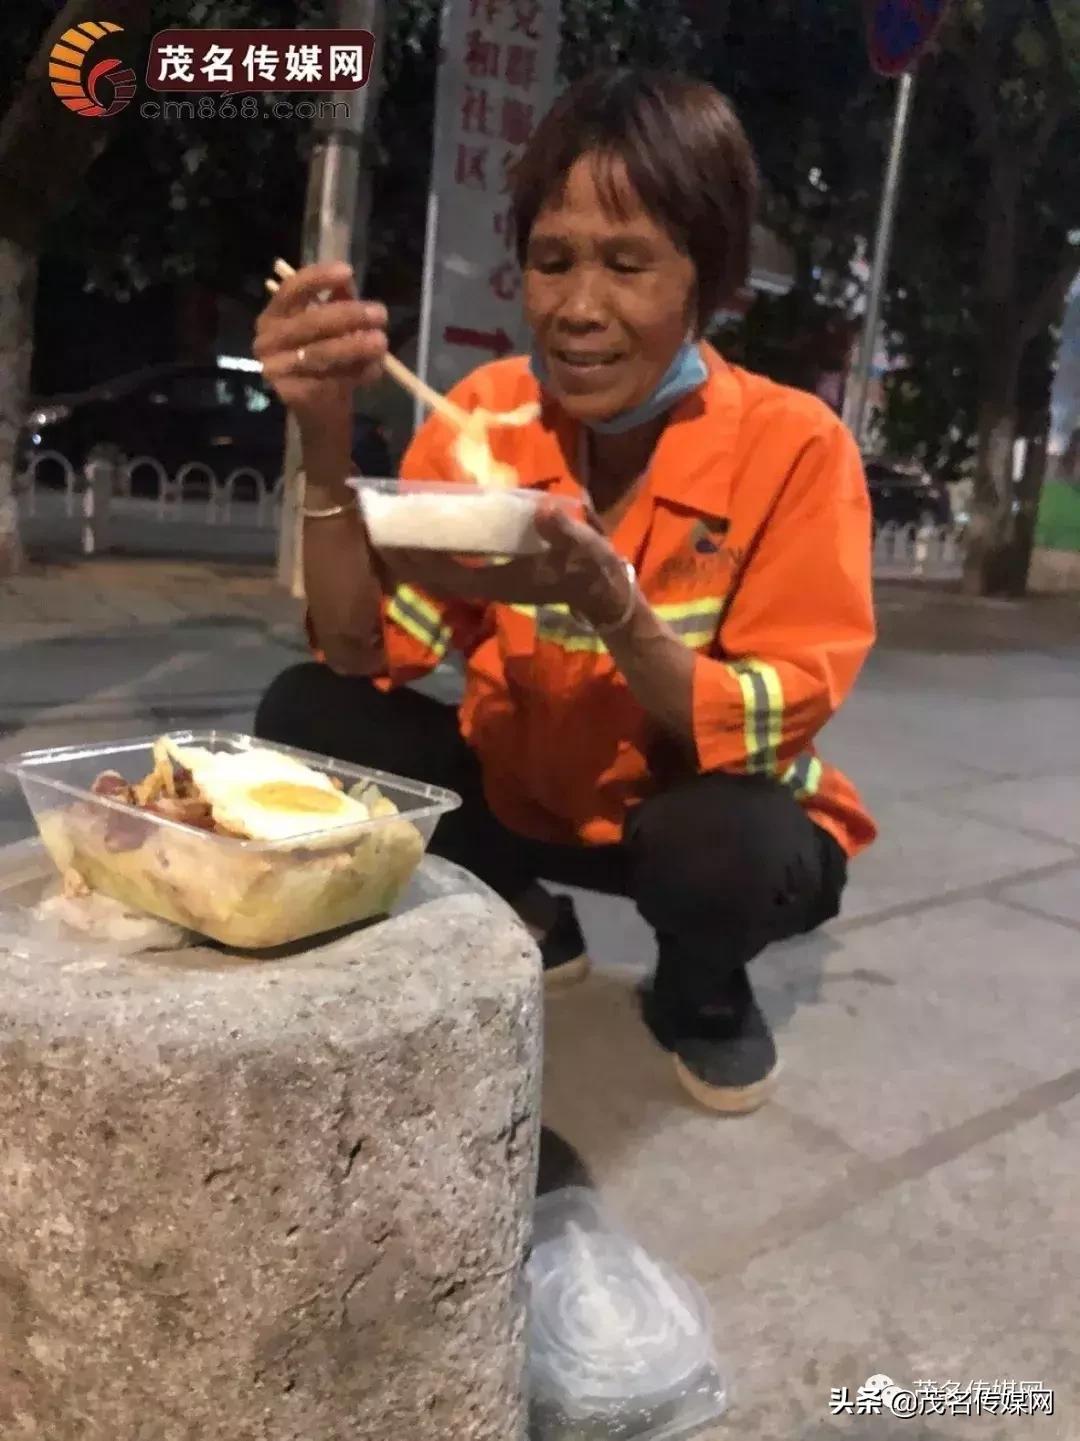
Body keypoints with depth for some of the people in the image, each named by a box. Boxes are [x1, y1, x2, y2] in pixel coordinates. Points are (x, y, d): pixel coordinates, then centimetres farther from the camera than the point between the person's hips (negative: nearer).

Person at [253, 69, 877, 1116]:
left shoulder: (792, 446, -21)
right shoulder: (486, 412, -10)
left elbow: (767, 736, -24)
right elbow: (363, 658, -14)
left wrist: (605, 599, -41)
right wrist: (326, 441, -28)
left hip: (700, 813, -2)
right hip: (524, 792, 3)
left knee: (737, 850, -36)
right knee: (305, 714, -17)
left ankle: (701, 989, 3)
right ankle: (517, 915, 9)